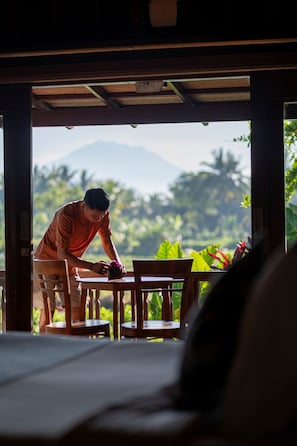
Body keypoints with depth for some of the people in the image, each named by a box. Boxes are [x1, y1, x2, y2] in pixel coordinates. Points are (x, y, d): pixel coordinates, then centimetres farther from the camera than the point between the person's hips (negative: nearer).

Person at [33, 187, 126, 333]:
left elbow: (107, 241, 0)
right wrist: (92, 266, -42)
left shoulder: (102, 214, -15)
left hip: (70, 263, 5)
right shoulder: (66, 215, -33)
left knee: (77, 308, -1)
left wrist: (118, 263, -18)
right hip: (47, 260, -5)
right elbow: (62, 254, -33)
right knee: (48, 309, -9)